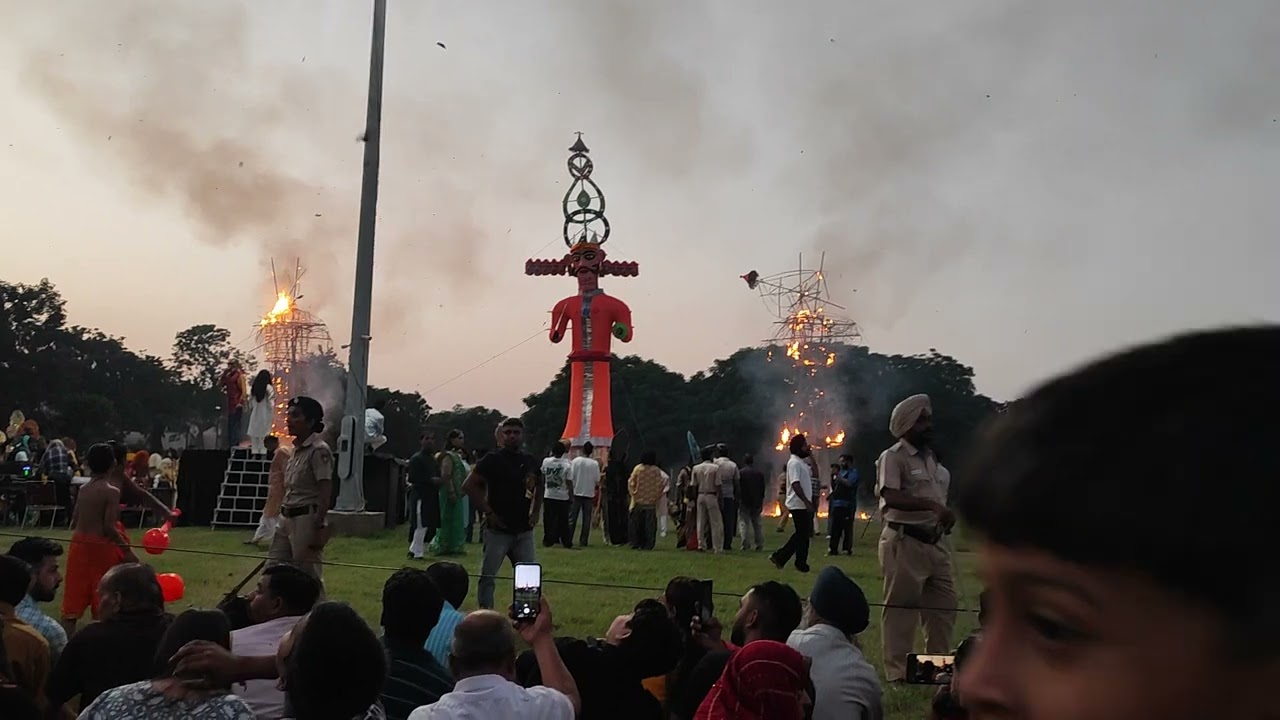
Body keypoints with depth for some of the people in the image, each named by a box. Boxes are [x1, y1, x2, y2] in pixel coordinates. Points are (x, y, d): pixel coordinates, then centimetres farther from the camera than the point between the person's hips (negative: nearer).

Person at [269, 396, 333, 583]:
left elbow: (325, 494, -17)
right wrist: (283, 516, 19)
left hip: (307, 519, -9)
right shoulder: (297, 449, 13)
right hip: (287, 518, 9)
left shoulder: (318, 451, -13)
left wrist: (319, 528, -21)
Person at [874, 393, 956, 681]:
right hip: (905, 542, -9)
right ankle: (896, 673, 5)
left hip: (934, 543, 9)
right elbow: (891, 497, -26)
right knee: (901, 608, -2)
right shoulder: (893, 457, -11)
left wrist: (945, 513, 8)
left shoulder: (929, 457, 17)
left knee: (944, 607, 13)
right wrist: (932, 505, -33)